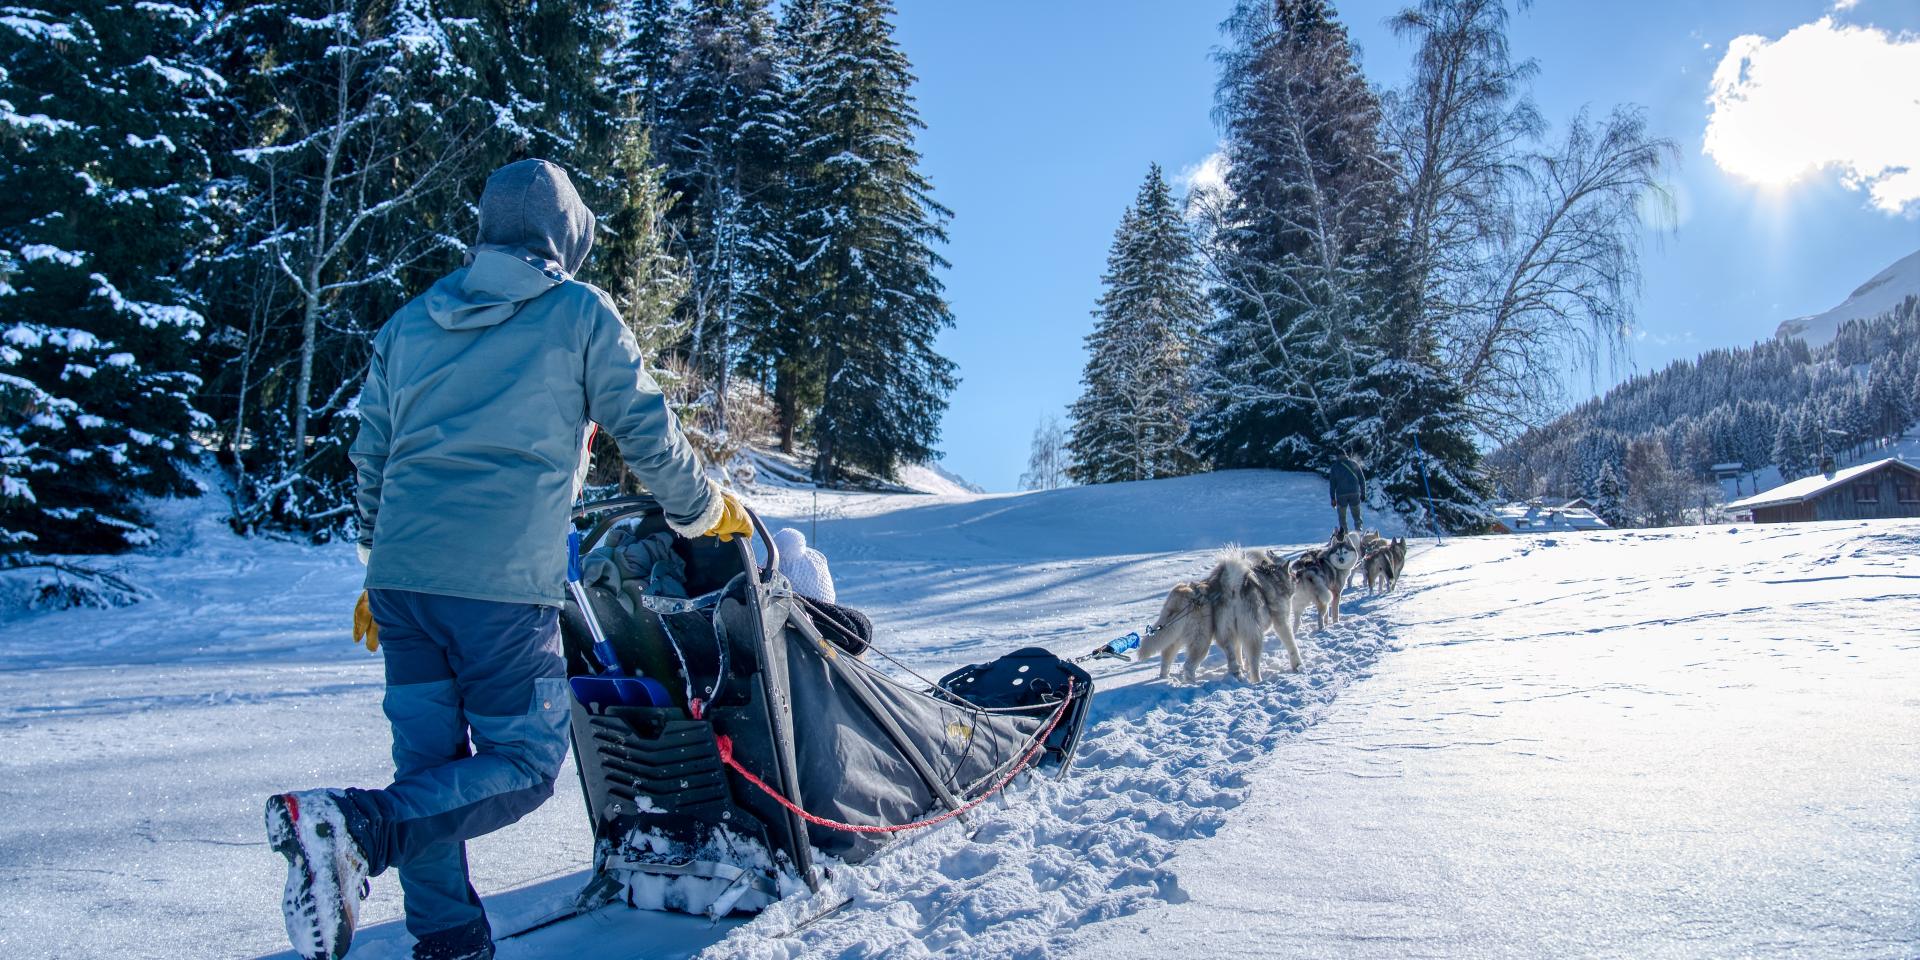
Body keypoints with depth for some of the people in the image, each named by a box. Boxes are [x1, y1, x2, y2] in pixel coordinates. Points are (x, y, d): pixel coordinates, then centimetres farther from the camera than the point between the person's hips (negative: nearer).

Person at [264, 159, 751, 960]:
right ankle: (358, 827, -17)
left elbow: (371, 458, 20)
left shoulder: (410, 321, 18)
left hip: (400, 577, 6)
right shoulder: (580, 313, 2)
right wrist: (706, 513, 19)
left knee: (429, 763, 14)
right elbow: (647, 432, 3)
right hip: (504, 581, -6)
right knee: (523, 765, 2)